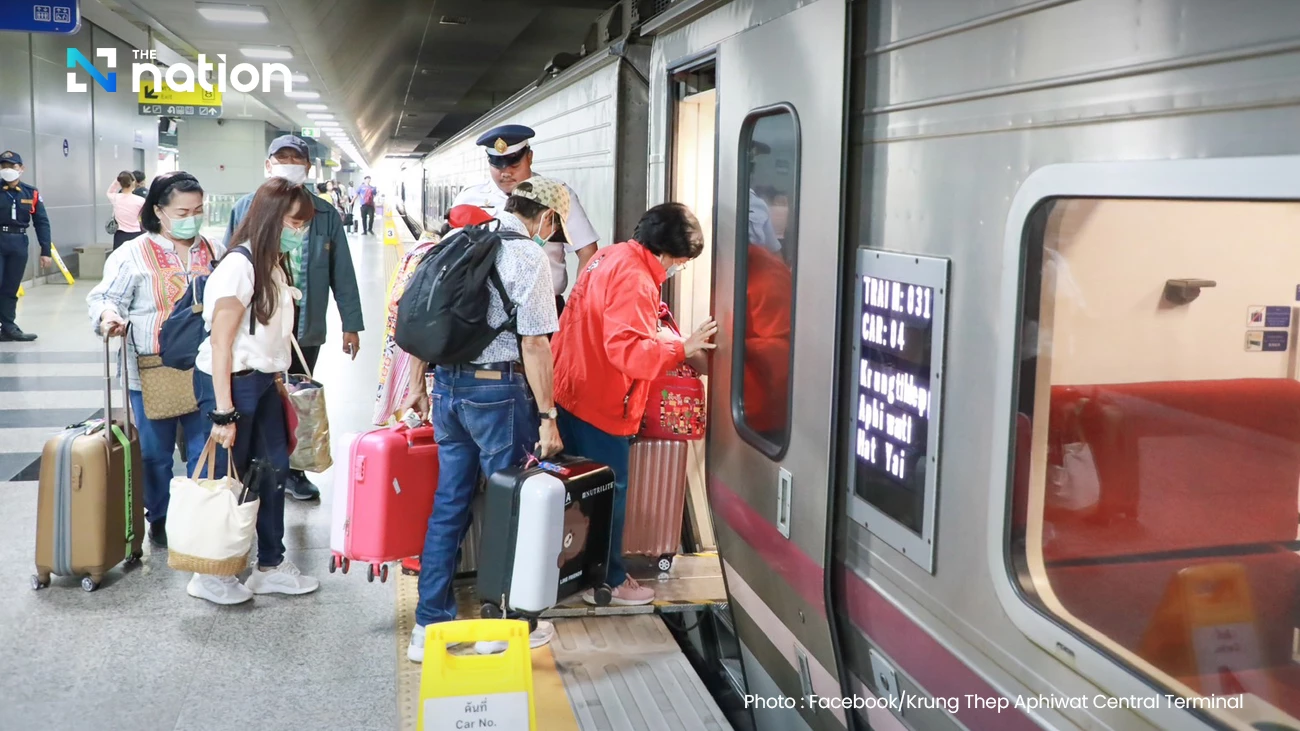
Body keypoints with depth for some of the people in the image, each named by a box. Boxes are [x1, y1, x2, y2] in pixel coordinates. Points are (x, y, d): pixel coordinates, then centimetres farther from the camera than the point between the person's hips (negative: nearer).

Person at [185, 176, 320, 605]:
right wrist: (223, 413, -19)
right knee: (227, 478, 4)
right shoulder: (239, 266, -17)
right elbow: (220, 344, -19)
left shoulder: (276, 266, 9)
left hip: (264, 382, 8)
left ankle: (271, 566, 26)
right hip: (232, 383, -8)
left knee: (274, 470, 12)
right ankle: (210, 576, 21)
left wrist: (278, 381, 10)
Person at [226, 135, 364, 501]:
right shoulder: (246, 208, 0)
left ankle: (293, 470, 30)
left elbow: (342, 273, 3)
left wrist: (351, 323, 1)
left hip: (305, 325, 1)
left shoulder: (325, 214, 2)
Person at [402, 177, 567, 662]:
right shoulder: (528, 256, -11)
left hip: (447, 385, 7)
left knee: (448, 505, 14)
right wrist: (547, 417, -11)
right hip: (497, 390, -6)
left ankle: (430, 624, 20)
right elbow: (534, 343, -15)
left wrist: (417, 384, 19)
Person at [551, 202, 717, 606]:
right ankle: (607, 580, 16)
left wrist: (666, 343, 12)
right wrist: (681, 348, -25)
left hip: (575, 392, 10)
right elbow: (627, 349, -29)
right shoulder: (634, 280, -21)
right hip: (600, 404, -10)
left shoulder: (610, 257, 9)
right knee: (608, 493, 4)